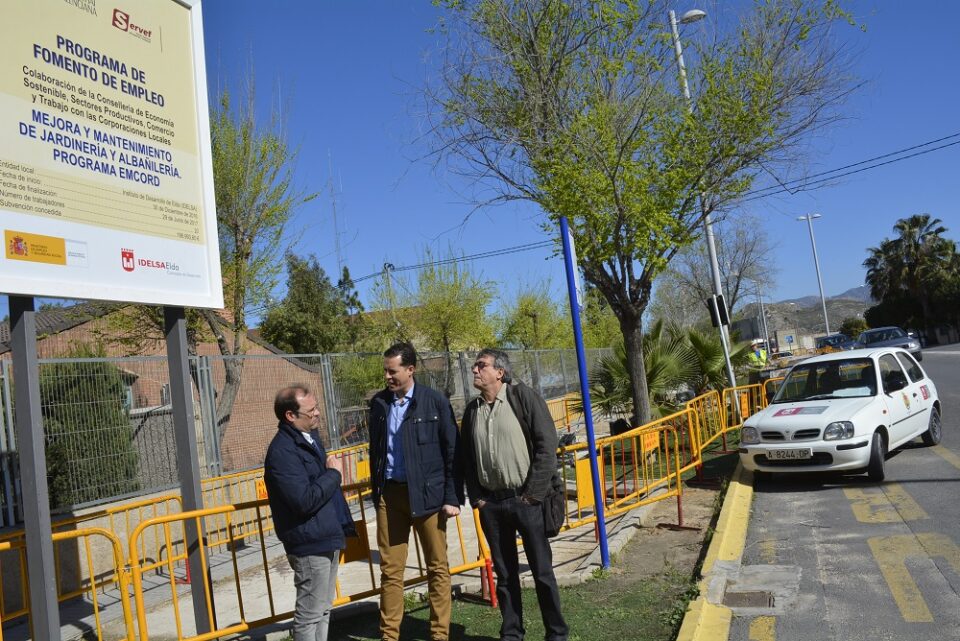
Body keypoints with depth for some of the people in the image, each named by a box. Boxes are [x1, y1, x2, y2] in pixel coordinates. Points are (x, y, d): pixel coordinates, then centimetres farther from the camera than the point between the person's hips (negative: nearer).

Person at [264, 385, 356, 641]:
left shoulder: (310, 437, 10)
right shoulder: (282, 451, -21)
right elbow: (305, 500, -29)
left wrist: (345, 524, 17)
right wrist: (334, 474, -16)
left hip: (329, 537, 9)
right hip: (309, 544, -9)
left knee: (323, 609, 19)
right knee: (310, 613, 2)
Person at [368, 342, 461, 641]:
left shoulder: (435, 401, -5)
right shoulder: (378, 402, 5)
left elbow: (452, 451, -4)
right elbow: (375, 449, 13)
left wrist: (452, 497, -8)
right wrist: (375, 490, 11)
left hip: (427, 492, -2)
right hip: (389, 493, 3)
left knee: (437, 567, 7)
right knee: (390, 569, 7)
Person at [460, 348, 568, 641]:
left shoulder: (523, 397, -6)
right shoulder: (472, 409, 8)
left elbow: (547, 444, -10)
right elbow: (466, 457, 14)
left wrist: (534, 493, -13)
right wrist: (476, 497, 5)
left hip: (525, 499, -4)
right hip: (490, 503, 4)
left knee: (542, 570, 4)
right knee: (504, 572, 13)